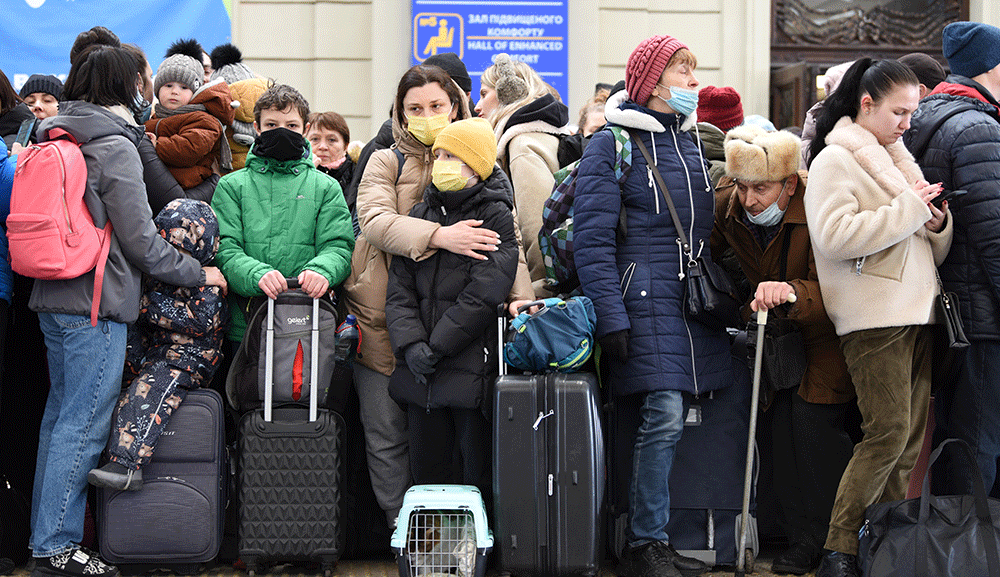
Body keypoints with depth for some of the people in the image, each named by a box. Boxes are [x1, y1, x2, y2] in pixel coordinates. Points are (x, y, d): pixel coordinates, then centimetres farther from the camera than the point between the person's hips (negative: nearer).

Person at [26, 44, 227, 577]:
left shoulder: (56, 139, 13)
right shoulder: (115, 147, -11)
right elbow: (140, 240, -12)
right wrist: (199, 273, 0)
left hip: (53, 297, 9)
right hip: (95, 302, -9)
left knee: (61, 413, 15)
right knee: (83, 423, -5)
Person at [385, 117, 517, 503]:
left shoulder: (496, 217, -3)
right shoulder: (421, 214, 14)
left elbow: (483, 295, -12)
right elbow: (399, 288, 6)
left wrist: (435, 347, -12)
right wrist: (411, 344, -10)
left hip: (472, 368, -5)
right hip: (420, 371, 5)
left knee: (477, 476, 0)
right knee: (427, 473, 11)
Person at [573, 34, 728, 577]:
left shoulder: (694, 140, 17)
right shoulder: (612, 144, -3)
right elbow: (592, 239, -8)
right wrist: (611, 318, -15)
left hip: (697, 303, 6)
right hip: (646, 300, -6)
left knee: (668, 418, 1)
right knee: (663, 416, -12)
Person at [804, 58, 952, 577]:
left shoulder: (895, 160, 21)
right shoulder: (835, 160, -2)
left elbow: (932, 252, 25)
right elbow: (835, 236, -19)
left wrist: (937, 223, 2)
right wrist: (909, 209, -14)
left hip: (916, 312, 8)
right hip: (874, 315, -8)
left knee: (913, 437, 4)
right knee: (889, 432, -14)